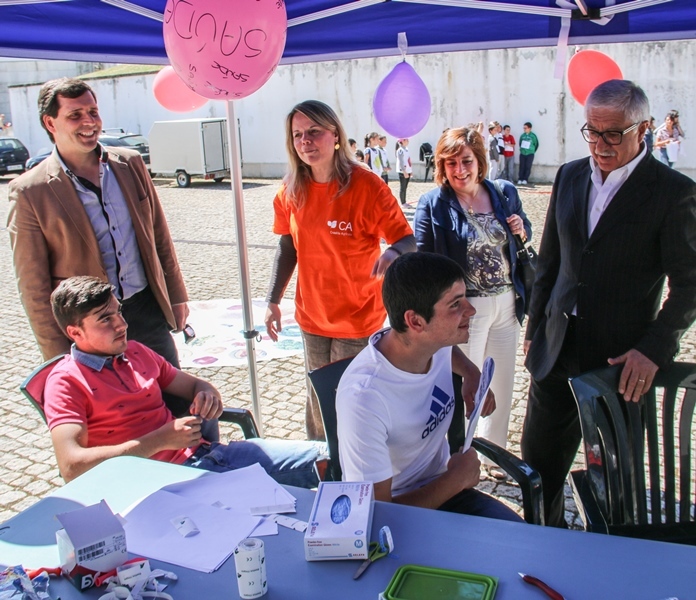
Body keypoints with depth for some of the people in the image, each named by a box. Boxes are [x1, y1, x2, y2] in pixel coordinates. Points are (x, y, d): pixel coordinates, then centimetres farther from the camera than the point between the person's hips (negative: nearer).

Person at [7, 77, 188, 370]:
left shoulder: (130, 163, 2)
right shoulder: (30, 192, -10)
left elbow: (159, 234, 11)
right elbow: (33, 286, -8)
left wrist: (176, 296, 10)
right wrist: (60, 357, -7)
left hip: (148, 309, 4)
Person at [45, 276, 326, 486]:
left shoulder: (136, 352, 14)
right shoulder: (65, 382, -5)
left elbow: (194, 385, 24)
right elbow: (71, 466, -18)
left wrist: (207, 396, -3)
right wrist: (160, 440, -20)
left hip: (197, 454, 7)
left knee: (323, 456, -5)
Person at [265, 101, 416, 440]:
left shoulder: (366, 186, -17)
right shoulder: (291, 191, -2)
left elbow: (408, 240, -17)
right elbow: (287, 247, 8)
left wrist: (393, 254, -40)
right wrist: (273, 301, 5)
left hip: (358, 319, -4)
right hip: (312, 317, 5)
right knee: (318, 400, 20)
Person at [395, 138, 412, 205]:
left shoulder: (406, 149, 15)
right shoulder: (400, 150, -12)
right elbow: (401, 162, -17)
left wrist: (411, 170, 16)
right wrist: (404, 172, -21)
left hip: (408, 171, 8)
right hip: (402, 171, -8)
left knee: (405, 187, 11)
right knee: (402, 188, -3)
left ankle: (404, 202, 15)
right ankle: (403, 203, 1)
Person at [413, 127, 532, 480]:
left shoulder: (505, 193, 3)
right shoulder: (432, 205, -10)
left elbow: (525, 237, 16)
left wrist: (521, 230, -7)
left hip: (507, 305, 5)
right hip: (465, 310, -5)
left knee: (502, 384, 17)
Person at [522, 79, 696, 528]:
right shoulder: (570, 176, 6)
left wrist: (654, 349, -18)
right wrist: (535, 328, 12)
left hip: (622, 361, -5)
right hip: (557, 352, 5)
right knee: (539, 459, 15)